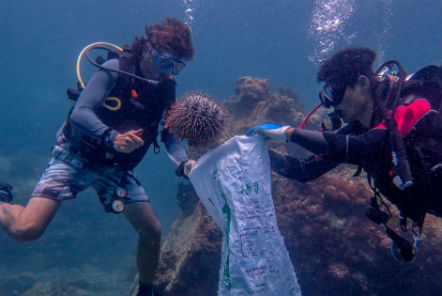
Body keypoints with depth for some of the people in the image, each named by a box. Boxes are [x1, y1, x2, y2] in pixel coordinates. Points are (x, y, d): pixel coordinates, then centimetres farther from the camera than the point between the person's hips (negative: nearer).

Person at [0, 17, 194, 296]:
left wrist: (185, 162, -21)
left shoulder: (167, 88, -1)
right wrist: (111, 137, -41)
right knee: (27, 228, -18)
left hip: (116, 167, 4)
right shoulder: (115, 69, -14)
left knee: (152, 230, 0)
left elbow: (171, 137, -1)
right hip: (77, 157, -4)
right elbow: (80, 111, -22)